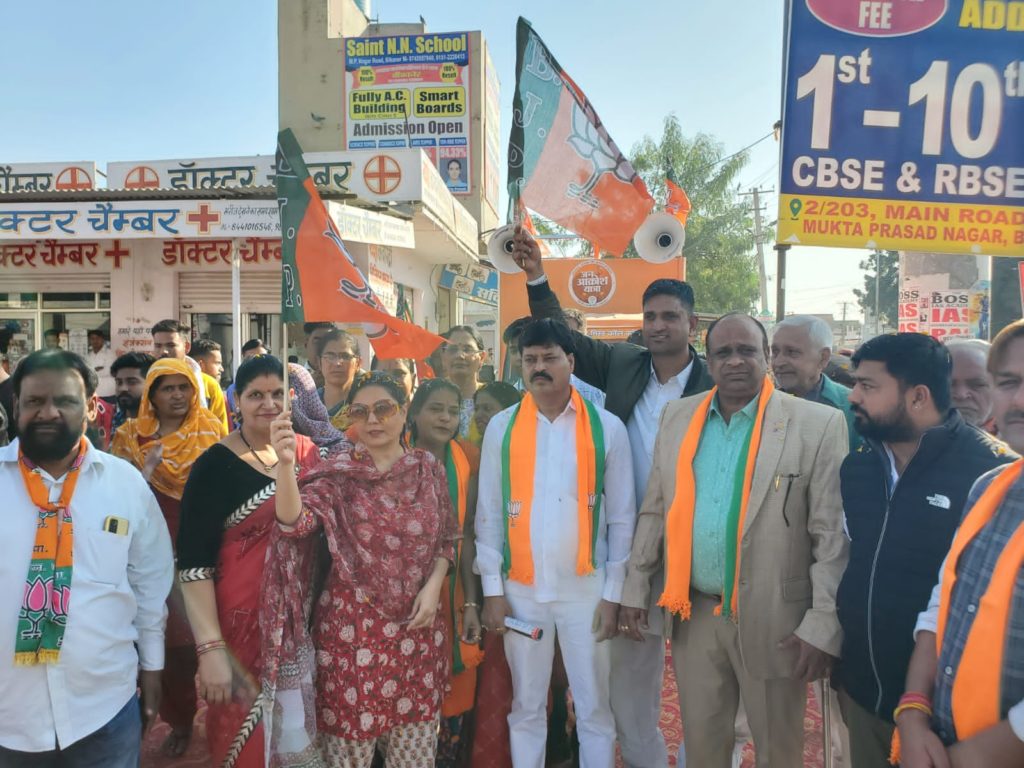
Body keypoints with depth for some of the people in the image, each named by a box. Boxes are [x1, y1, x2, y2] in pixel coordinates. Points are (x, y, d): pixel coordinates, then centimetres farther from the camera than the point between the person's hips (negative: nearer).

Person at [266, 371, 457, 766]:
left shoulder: (429, 468, 1)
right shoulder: (337, 473, -8)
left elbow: (446, 539, 10)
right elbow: (294, 522, -25)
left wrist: (434, 586, -6)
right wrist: (285, 463, -41)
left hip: (419, 626, 3)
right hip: (353, 626, -3)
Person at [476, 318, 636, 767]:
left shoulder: (606, 428, -3)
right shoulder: (502, 427, 0)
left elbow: (622, 517, -1)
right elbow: (489, 514, 2)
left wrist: (613, 593, -2)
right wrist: (492, 589, -1)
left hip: (586, 587, -1)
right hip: (521, 588, 1)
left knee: (594, 707, 12)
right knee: (526, 706, 15)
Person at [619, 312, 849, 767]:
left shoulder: (818, 424, -9)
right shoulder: (678, 417, 4)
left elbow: (833, 536, -10)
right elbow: (654, 512, 8)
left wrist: (823, 626, -12)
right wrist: (635, 590, 8)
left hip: (772, 620, -3)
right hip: (693, 615, 3)